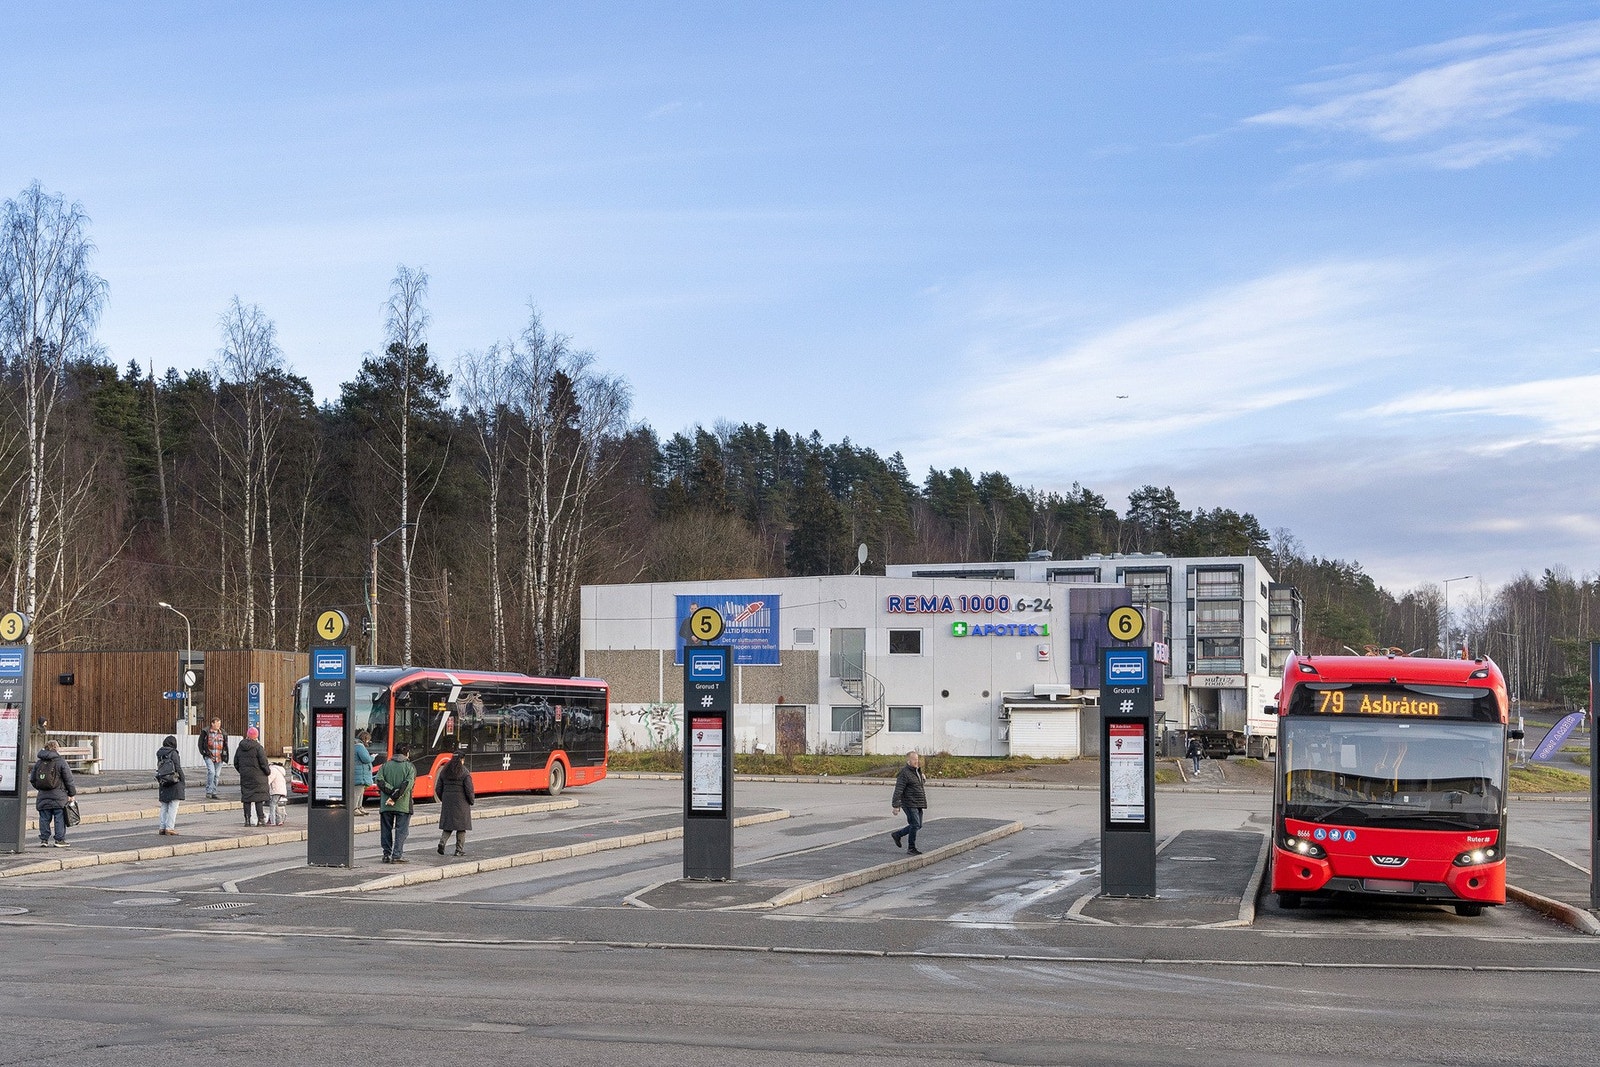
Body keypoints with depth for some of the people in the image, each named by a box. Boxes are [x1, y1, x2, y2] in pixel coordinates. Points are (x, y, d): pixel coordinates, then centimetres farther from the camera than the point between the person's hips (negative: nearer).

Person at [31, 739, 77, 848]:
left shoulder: (38, 762, 8)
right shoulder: (60, 761, -6)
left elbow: (32, 779, 13)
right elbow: (68, 779, -5)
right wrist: (72, 794, 3)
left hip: (43, 796, 4)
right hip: (58, 796, -4)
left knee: (44, 818, 9)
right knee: (59, 818, 2)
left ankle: (44, 840, 8)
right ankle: (60, 840, 3)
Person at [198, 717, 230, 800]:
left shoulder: (223, 733, 10)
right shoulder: (206, 732, -1)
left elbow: (225, 745, 20)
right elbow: (200, 743, 4)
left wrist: (224, 754, 9)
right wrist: (203, 752, -5)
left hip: (219, 757, 4)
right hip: (209, 756, -4)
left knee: (217, 775, 5)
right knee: (211, 772, -20)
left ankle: (213, 793, 13)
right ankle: (208, 792, -14)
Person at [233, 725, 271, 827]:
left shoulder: (241, 747, 6)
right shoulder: (257, 747, -11)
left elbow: (236, 763, 12)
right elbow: (263, 762, -11)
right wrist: (268, 771, 5)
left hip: (245, 777, 5)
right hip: (257, 777, -4)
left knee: (247, 798, 7)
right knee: (259, 799, -1)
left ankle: (247, 820, 6)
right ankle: (260, 819, -2)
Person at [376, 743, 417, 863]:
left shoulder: (385, 765, 7)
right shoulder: (410, 767, 0)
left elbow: (380, 781, -7)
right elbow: (408, 784, -14)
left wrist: (392, 792, -10)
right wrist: (395, 796, -15)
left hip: (385, 805, 2)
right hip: (403, 804, -2)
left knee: (386, 830, 11)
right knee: (401, 830, 2)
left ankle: (387, 855, 11)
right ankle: (397, 855, -5)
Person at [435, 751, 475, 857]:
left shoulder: (444, 772, 5)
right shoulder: (465, 772, -9)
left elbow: (438, 789, 7)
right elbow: (469, 790, -12)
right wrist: (472, 801, 4)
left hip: (447, 802, 4)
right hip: (461, 803, -4)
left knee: (448, 824, 13)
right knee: (461, 825, 4)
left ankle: (442, 841, -11)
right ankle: (459, 850, 6)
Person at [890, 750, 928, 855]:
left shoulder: (918, 771, 14)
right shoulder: (904, 773, -15)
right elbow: (898, 790, -18)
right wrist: (896, 806, -21)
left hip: (918, 805, 9)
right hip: (909, 804, -9)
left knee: (918, 825, 12)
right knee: (915, 824, -9)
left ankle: (897, 834, 27)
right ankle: (911, 847, 3)